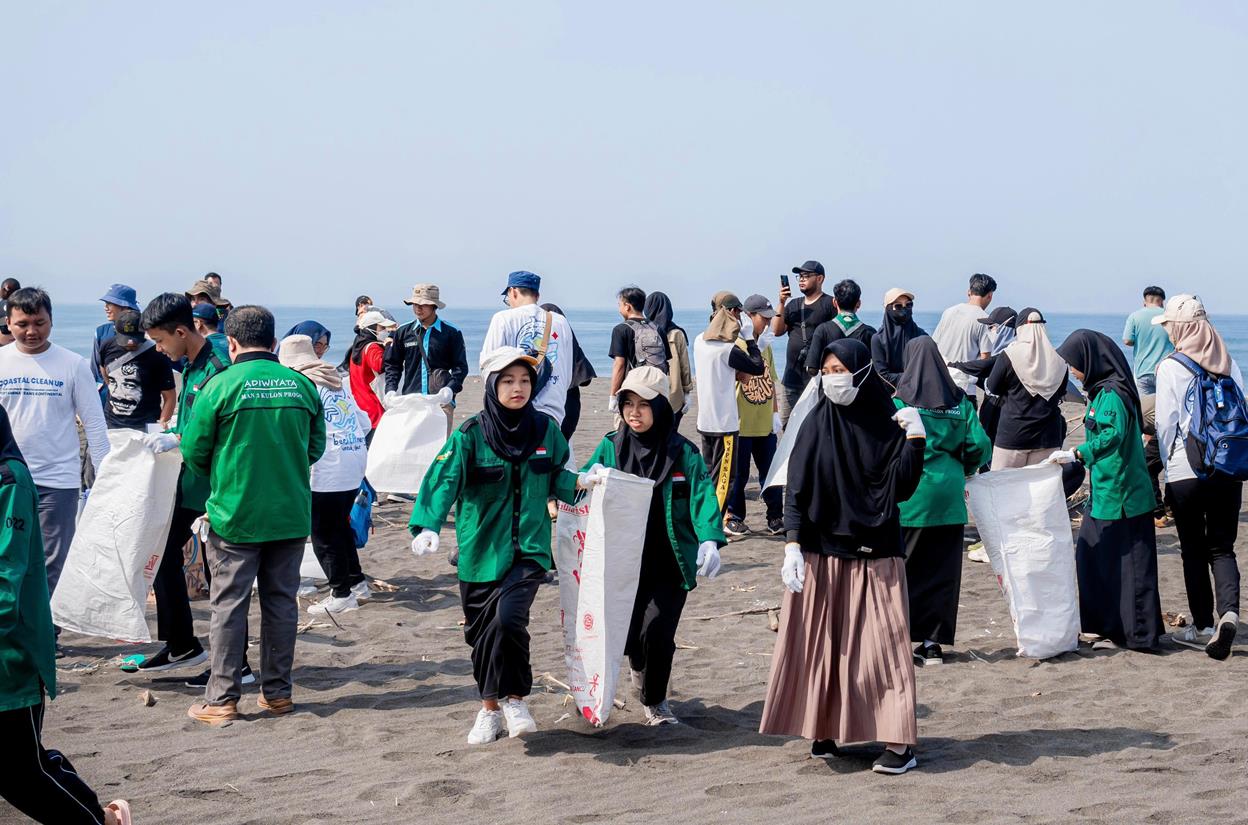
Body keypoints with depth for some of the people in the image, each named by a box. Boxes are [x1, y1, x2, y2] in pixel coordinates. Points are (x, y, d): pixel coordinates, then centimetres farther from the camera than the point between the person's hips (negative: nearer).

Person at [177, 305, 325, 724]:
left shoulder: (220, 385, -11)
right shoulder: (302, 385, -1)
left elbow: (193, 450, -4)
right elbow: (316, 448, 8)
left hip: (235, 514, -3)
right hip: (291, 515, 3)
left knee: (229, 604, 5)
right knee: (281, 602, 12)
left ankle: (222, 699, 8)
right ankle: (277, 692, 19)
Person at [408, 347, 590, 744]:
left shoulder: (546, 429, 1)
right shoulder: (471, 434, -8)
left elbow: (557, 479, 15)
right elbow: (443, 480, -18)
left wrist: (581, 484, -7)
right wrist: (427, 525, -34)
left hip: (529, 547, 0)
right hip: (480, 550, 0)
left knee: (509, 618, -23)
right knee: (482, 632, 11)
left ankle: (512, 698, 0)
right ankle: (490, 708, 33)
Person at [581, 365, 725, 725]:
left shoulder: (682, 452, -4)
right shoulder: (610, 447, 3)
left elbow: (702, 496, -13)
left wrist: (709, 540, -29)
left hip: (669, 564, -2)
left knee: (657, 631, -10)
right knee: (628, 634, 5)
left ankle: (655, 701, 15)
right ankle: (638, 663, 42)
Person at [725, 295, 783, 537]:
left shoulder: (766, 346, 11)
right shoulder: (735, 344, -10)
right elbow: (744, 375, -24)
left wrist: (775, 412, 13)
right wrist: (758, 348, -22)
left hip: (765, 423, 6)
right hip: (741, 424, -6)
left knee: (771, 471, 7)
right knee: (738, 473, 3)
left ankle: (776, 518, 13)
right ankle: (733, 518, 14)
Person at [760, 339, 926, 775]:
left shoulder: (887, 425, -2)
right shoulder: (816, 424, -1)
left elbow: (901, 487, -8)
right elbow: (796, 489, -3)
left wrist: (915, 438, -19)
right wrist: (793, 545, -11)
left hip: (874, 554, -1)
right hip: (821, 551, 1)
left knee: (879, 642, -3)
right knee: (818, 641, 3)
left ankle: (898, 741, -1)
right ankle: (823, 728, 17)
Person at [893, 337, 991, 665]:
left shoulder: (900, 403, -7)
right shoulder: (959, 401, 3)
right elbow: (981, 446, 2)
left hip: (910, 497, -3)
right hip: (948, 497, 3)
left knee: (903, 568, 5)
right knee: (942, 570, 9)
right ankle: (933, 641, 12)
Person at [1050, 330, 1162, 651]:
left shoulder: (1113, 394, -17)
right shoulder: (1101, 390, 13)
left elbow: (1113, 435, -29)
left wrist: (1075, 454, -33)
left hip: (1120, 494, -10)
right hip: (1106, 491, 10)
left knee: (1126, 562, -4)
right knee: (1092, 555, 14)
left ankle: (1138, 634, 3)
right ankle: (1109, 625, 23)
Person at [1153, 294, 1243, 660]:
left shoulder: (1171, 367, -8)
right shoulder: (1228, 363, 6)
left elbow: (1166, 423, -7)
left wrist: (1168, 465, 7)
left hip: (1186, 473, -3)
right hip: (1229, 470, 3)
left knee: (1193, 549, 10)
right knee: (1222, 548, 8)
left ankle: (1203, 626, 16)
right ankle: (1228, 612, -15)